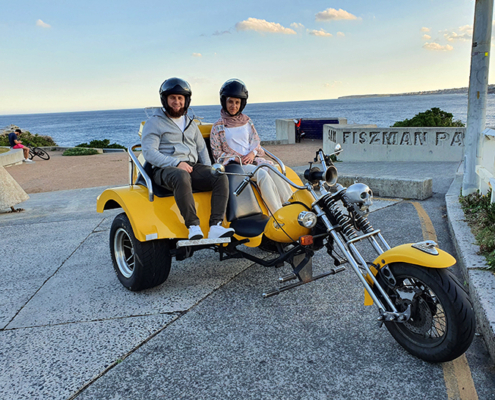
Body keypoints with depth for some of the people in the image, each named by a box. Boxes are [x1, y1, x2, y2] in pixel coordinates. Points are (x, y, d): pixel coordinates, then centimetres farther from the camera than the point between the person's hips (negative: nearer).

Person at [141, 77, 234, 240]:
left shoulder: (191, 124, 26)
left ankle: (216, 226, -33)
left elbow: (202, 149, 27)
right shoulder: (154, 123, 7)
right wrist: (176, 163, -19)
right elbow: (149, 152, -6)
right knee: (182, 177, -41)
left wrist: (208, 170, 6)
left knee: (221, 177, -23)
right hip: (165, 169, -5)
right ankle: (193, 226, -41)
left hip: (193, 167, 5)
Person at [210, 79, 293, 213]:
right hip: (234, 165, -4)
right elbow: (217, 153, 1)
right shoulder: (218, 126, 3)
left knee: (273, 170, -27)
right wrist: (235, 159, -12)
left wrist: (253, 153, -5)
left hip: (252, 158, 4)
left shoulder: (247, 121, 16)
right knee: (263, 174, -31)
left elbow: (256, 142, 17)